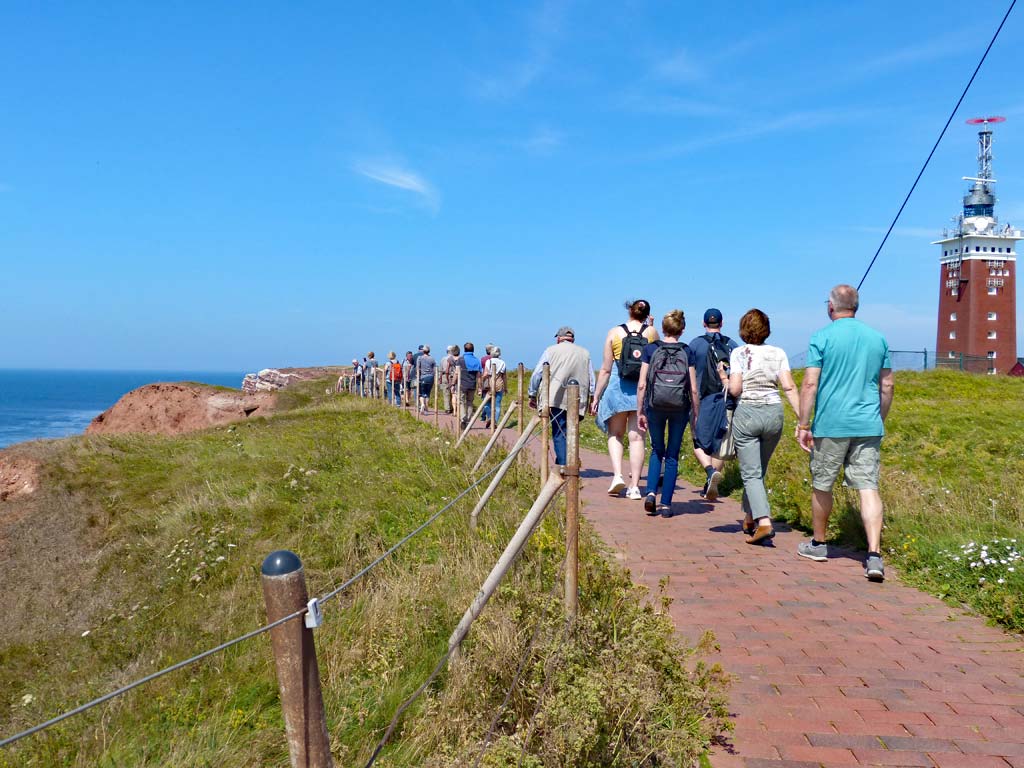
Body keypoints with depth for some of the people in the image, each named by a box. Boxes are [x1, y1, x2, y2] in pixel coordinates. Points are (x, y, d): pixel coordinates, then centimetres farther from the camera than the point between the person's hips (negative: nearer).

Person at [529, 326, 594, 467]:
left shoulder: (551, 350, 7)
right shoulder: (585, 353, 15)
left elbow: (537, 374, 5)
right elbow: (591, 380, 14)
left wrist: (532, 395, 13)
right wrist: (593, 399, 19)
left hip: (556, 399, -3)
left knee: (559, 434, -5)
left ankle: (563, 466, -16)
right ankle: (562, 463, 11)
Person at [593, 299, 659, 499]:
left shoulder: (614, 333, 0)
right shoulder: (652, 332, 2)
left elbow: (605, 370, 0)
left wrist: (596, 397, 6)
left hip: (618, 387, -1)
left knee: (615, 435, 15)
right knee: (637, 437, 5)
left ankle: (617, 475, -2)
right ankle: (634, 486, 5)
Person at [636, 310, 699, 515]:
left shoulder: (650, 349, -1)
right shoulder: (686, 352, 0)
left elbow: (642, 385, -3)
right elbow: (693, 389, -1)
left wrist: (640, 412, 5)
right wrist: (696, 414, 8)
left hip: (655, 406, 0)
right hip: (680, 408, 0)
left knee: (657, 450, 19)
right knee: (672, 455, 10)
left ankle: (651, 492, 0)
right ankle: (665, 504, 11)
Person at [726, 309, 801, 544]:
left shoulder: (738, 353, -4)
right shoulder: (778, 353, 5)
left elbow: (735, 389, -11)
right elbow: (789, 387, -4)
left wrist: (724, 378, 9)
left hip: (746, 413, -4)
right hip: (774, 413, 4)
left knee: (751, 473, -2)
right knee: (758, 470, 19)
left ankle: (764, 522, -17)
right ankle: (749, 518, 30)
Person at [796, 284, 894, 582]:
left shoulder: (822, 337, -5)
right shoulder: (877, 338, 8)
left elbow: (810, 384, -10)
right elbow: (887, 385, 12)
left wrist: (803, 425, -6)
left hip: (831, 425, -3)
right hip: (868, 426, 3)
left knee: (822, 485, 12)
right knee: (868, 487, 0)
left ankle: (818, 544, 27)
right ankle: (874, 555, -11)